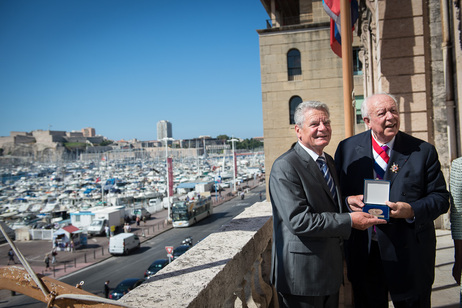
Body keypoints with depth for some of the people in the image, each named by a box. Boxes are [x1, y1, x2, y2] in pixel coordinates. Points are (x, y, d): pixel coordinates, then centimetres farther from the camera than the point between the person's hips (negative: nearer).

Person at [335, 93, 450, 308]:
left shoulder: (423, 151, -2)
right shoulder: (347, 148, 1)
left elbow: (440, 198, -2)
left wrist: (412, 210, -19)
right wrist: (347, 200, -15)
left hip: (409, 254, -1)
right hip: (363, 253, 1)